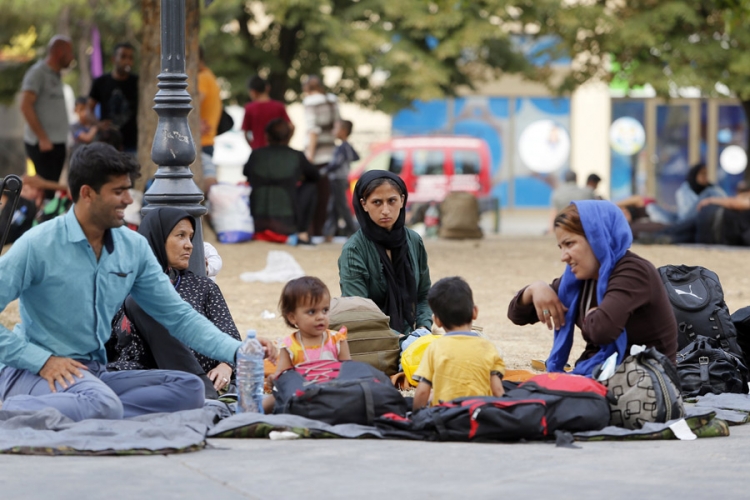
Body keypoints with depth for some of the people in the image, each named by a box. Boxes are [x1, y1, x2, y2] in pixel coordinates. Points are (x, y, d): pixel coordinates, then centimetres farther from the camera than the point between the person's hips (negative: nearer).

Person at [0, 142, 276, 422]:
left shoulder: (134, 248, 6)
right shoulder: (38, 246, -11)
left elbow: (178, 317, 9)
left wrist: (238, 352, -4)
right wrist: (42, 360, -19)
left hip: (94, 373, 8)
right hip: (32, 374, -8)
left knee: (189, 388, -12)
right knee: (105, 406, -38)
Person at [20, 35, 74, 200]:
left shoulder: (55, 75, 16)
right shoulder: (37, 73, -9)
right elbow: (26, 106, -15)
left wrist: (62, 142, 16)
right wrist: (43, 138, -18)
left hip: (57, 143, 8)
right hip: (43, 144, -8)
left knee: (52, 188, 7)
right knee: (46, 189, -11)